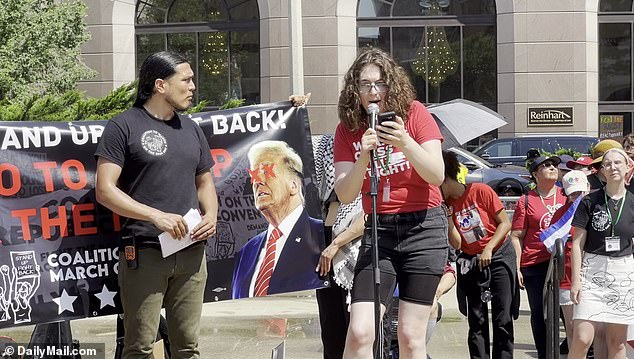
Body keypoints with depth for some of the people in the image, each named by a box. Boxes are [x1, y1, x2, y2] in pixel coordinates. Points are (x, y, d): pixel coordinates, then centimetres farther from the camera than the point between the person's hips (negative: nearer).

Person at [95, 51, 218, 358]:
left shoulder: (191, 130, 17)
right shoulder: (124, 126, -3)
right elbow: (105, 190, -9)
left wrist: (211, 215, 3)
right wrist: (157, 216, -17)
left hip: (191, 251, 6)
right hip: (145, 252, -6)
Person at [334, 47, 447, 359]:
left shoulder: (414, 114, -4)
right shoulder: (348, 129, 1)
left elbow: (437, 176, -11)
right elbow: (345, 195, -6)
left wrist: (405, 143, -26)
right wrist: (363, 157, -23)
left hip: (423, 228, -1)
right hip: (379, 230, 2)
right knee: (359, 333, -13)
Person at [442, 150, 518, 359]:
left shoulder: (480, 191, -11)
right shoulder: (447, 205, 1)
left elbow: (505, 223, -8)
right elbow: (456, 244, -4)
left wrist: (489, 249, -15)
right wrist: (448, 218, -13)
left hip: (499, 256, -4)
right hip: (472, 263, 4)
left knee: (502, 320, -7)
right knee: (477, 322, 0)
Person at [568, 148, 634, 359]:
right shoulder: (590, 202, -1)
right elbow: (577, 243, -1)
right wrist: (576, 279, -8)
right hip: (592, 271, -2)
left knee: (617, 341, 6)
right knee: (582, 339, -13)